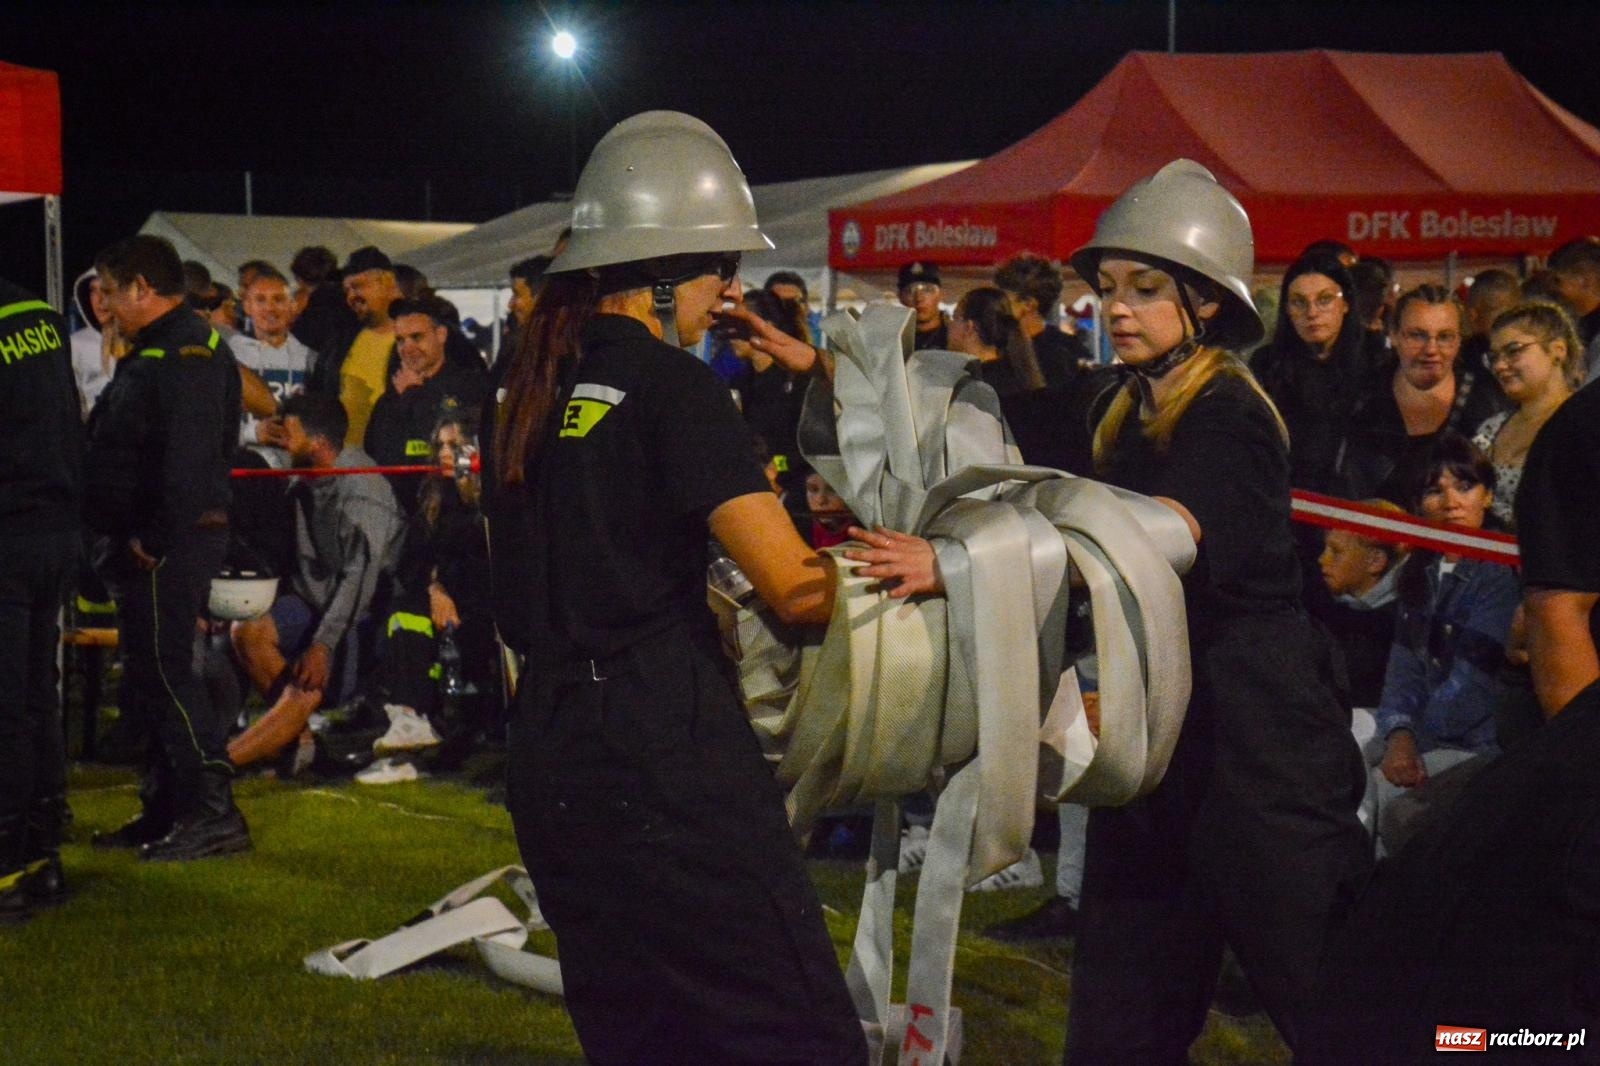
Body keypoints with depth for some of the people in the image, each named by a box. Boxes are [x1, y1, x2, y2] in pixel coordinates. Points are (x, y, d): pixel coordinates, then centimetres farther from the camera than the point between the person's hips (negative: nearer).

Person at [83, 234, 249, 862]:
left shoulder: (187, 351, -15)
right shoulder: (152, 351, 19)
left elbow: (189, 457, -25)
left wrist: (156, 538, -25)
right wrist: (123, 535, 15)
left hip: (169, 544, -11)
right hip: (142, 543, 11)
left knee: (161, 671, -11)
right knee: (150, 675, 15)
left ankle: (214, 813, -9)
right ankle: (166, 810, 23)